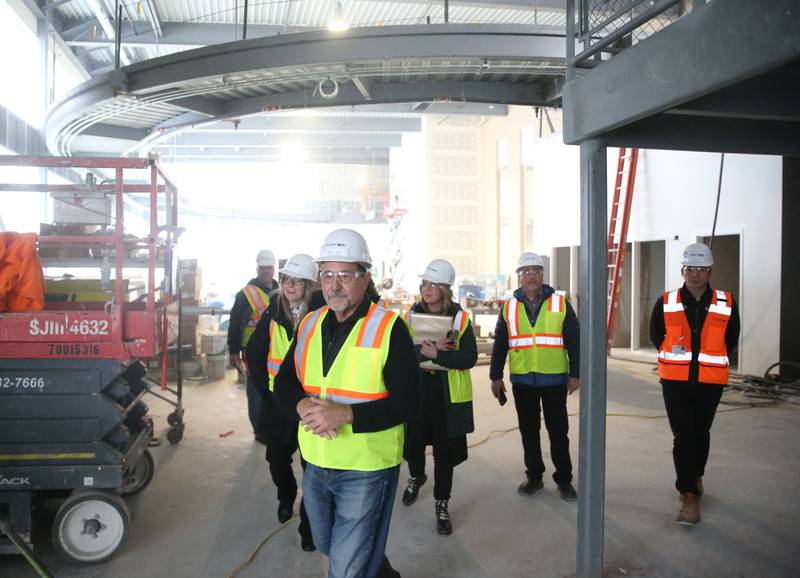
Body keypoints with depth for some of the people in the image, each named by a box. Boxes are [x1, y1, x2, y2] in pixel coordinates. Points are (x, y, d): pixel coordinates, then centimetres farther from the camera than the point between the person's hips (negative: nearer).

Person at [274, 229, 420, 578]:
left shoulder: (388, 328, -14)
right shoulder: (309, 325, 4)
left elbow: (407, 403, -18)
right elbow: (284, 383, 6)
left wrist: (345, 414, -28)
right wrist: (302, 405, -17)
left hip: (366, 470, -6)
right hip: (316, 466, 7)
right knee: (326, 546, 26)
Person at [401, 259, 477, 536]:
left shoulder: (460, 317, -5)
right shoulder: (412, 314, 0)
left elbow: (469, 358, -13)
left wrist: (436, 354, -23)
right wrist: (428, 349, -26)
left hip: (448, 392, -2)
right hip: (416, 387, 2)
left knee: (445, 448, 5)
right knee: (413, 440, 13)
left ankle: (441, 503, 23)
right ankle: (416, 476, 46)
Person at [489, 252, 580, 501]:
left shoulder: (560, 303, 1)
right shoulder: (509, 307, 7)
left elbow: (574, 341, 1)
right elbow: (499, 345, 9)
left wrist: (575, 374, -4)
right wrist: (496, 376, 5)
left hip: (554, 380, -2)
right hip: (522, 380, 2)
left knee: (558, 430, 4)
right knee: (528, 430, 11)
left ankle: (564, 479, 17)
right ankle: (534, 476, 24)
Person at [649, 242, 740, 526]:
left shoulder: (726, 304, -2)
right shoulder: (666, 303, -3)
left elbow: (730, 341, 11)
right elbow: (656, 337, 11)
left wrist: (708, 362, 13)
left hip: (710, 382, 1)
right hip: (675, 382, -1)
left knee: (700, 433, 16)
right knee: (683, 436, -5)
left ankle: (694, 476, 40)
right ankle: (690, 497, 0)